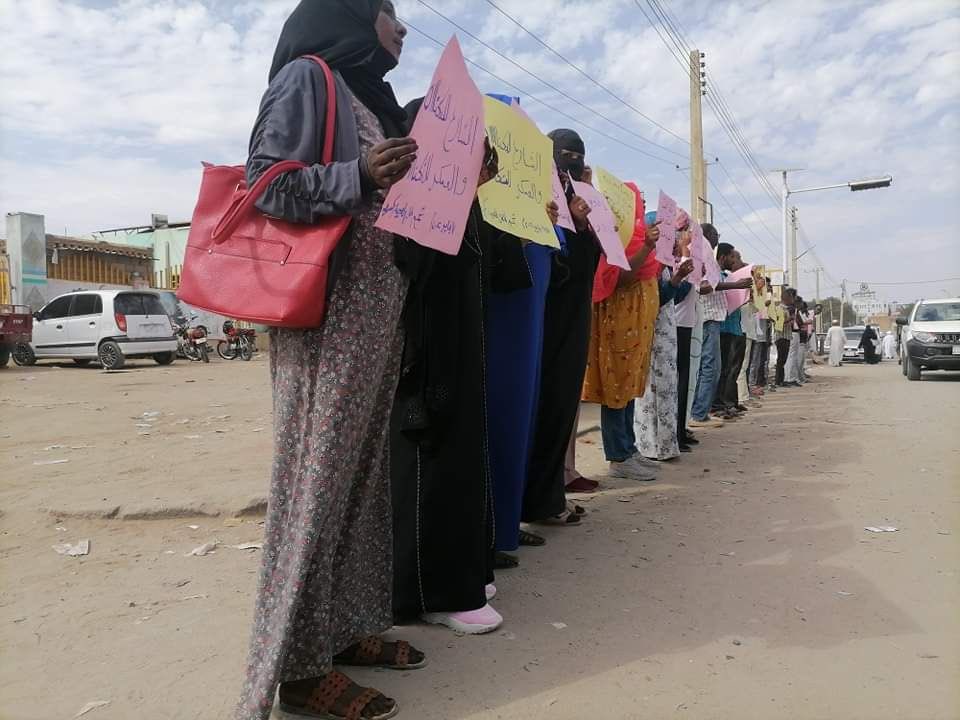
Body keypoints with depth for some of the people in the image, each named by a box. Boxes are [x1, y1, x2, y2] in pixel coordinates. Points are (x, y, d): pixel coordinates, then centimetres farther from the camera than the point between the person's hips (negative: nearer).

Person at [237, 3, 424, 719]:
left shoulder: (371, 98, 24)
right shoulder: (309, 77, -1)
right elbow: (265, 183, -12)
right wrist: (359, 176, -24)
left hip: (378, 310, 9)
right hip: (327, 309, -9)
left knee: (363, 467, 9)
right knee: (318, 472, -7)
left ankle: (347, 626, 19)